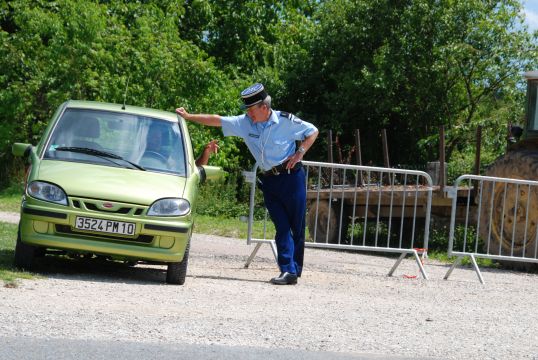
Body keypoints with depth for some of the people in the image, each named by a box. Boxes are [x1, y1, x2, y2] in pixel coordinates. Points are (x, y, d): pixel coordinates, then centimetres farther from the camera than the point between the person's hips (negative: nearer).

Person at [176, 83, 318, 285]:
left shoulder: (285, 121, -8)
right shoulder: (245, 123, 3)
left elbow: (312, 132, 3)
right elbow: (217, 121, 5)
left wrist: (300, 153, -8)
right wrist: (188, 117, 5)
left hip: (291, 176, -4)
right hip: (269, 180, 4)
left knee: (297, 226, -4)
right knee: (282, 227, -2)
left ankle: (294, 270, -1)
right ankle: (288, 271, -7)